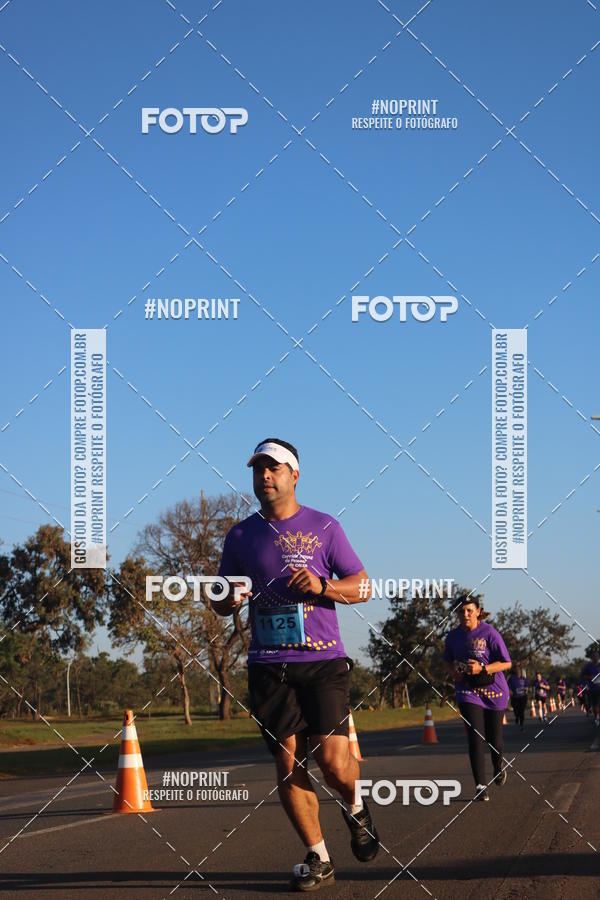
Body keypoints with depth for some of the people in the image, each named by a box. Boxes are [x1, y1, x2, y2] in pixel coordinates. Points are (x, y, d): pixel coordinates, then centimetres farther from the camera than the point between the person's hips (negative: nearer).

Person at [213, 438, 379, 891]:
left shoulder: (324, 527, 5)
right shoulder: (241, 536, 11)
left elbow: (362, 586, 5)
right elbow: (220, 604, 18)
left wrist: (322, 585, -14)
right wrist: (229, 598, -6)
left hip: (323, 660, -2)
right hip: (268, 665, 2)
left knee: (333, 760, -13)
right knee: (288, 764, -2)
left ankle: (355, 808, 21)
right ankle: (318, 858, 10)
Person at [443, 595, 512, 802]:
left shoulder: (489, 633, -12)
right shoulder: (453, 636, 1)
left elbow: (506, 663, -11)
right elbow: (448, 660, 20)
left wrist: (482, 668, -24)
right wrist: (454, 671, -3)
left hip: (494, 691, -2)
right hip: (468, 691, 2)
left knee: (494, 739, 9)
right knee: (475, 738, -14)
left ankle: (498, 768, 43)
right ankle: (480, 786, -12)